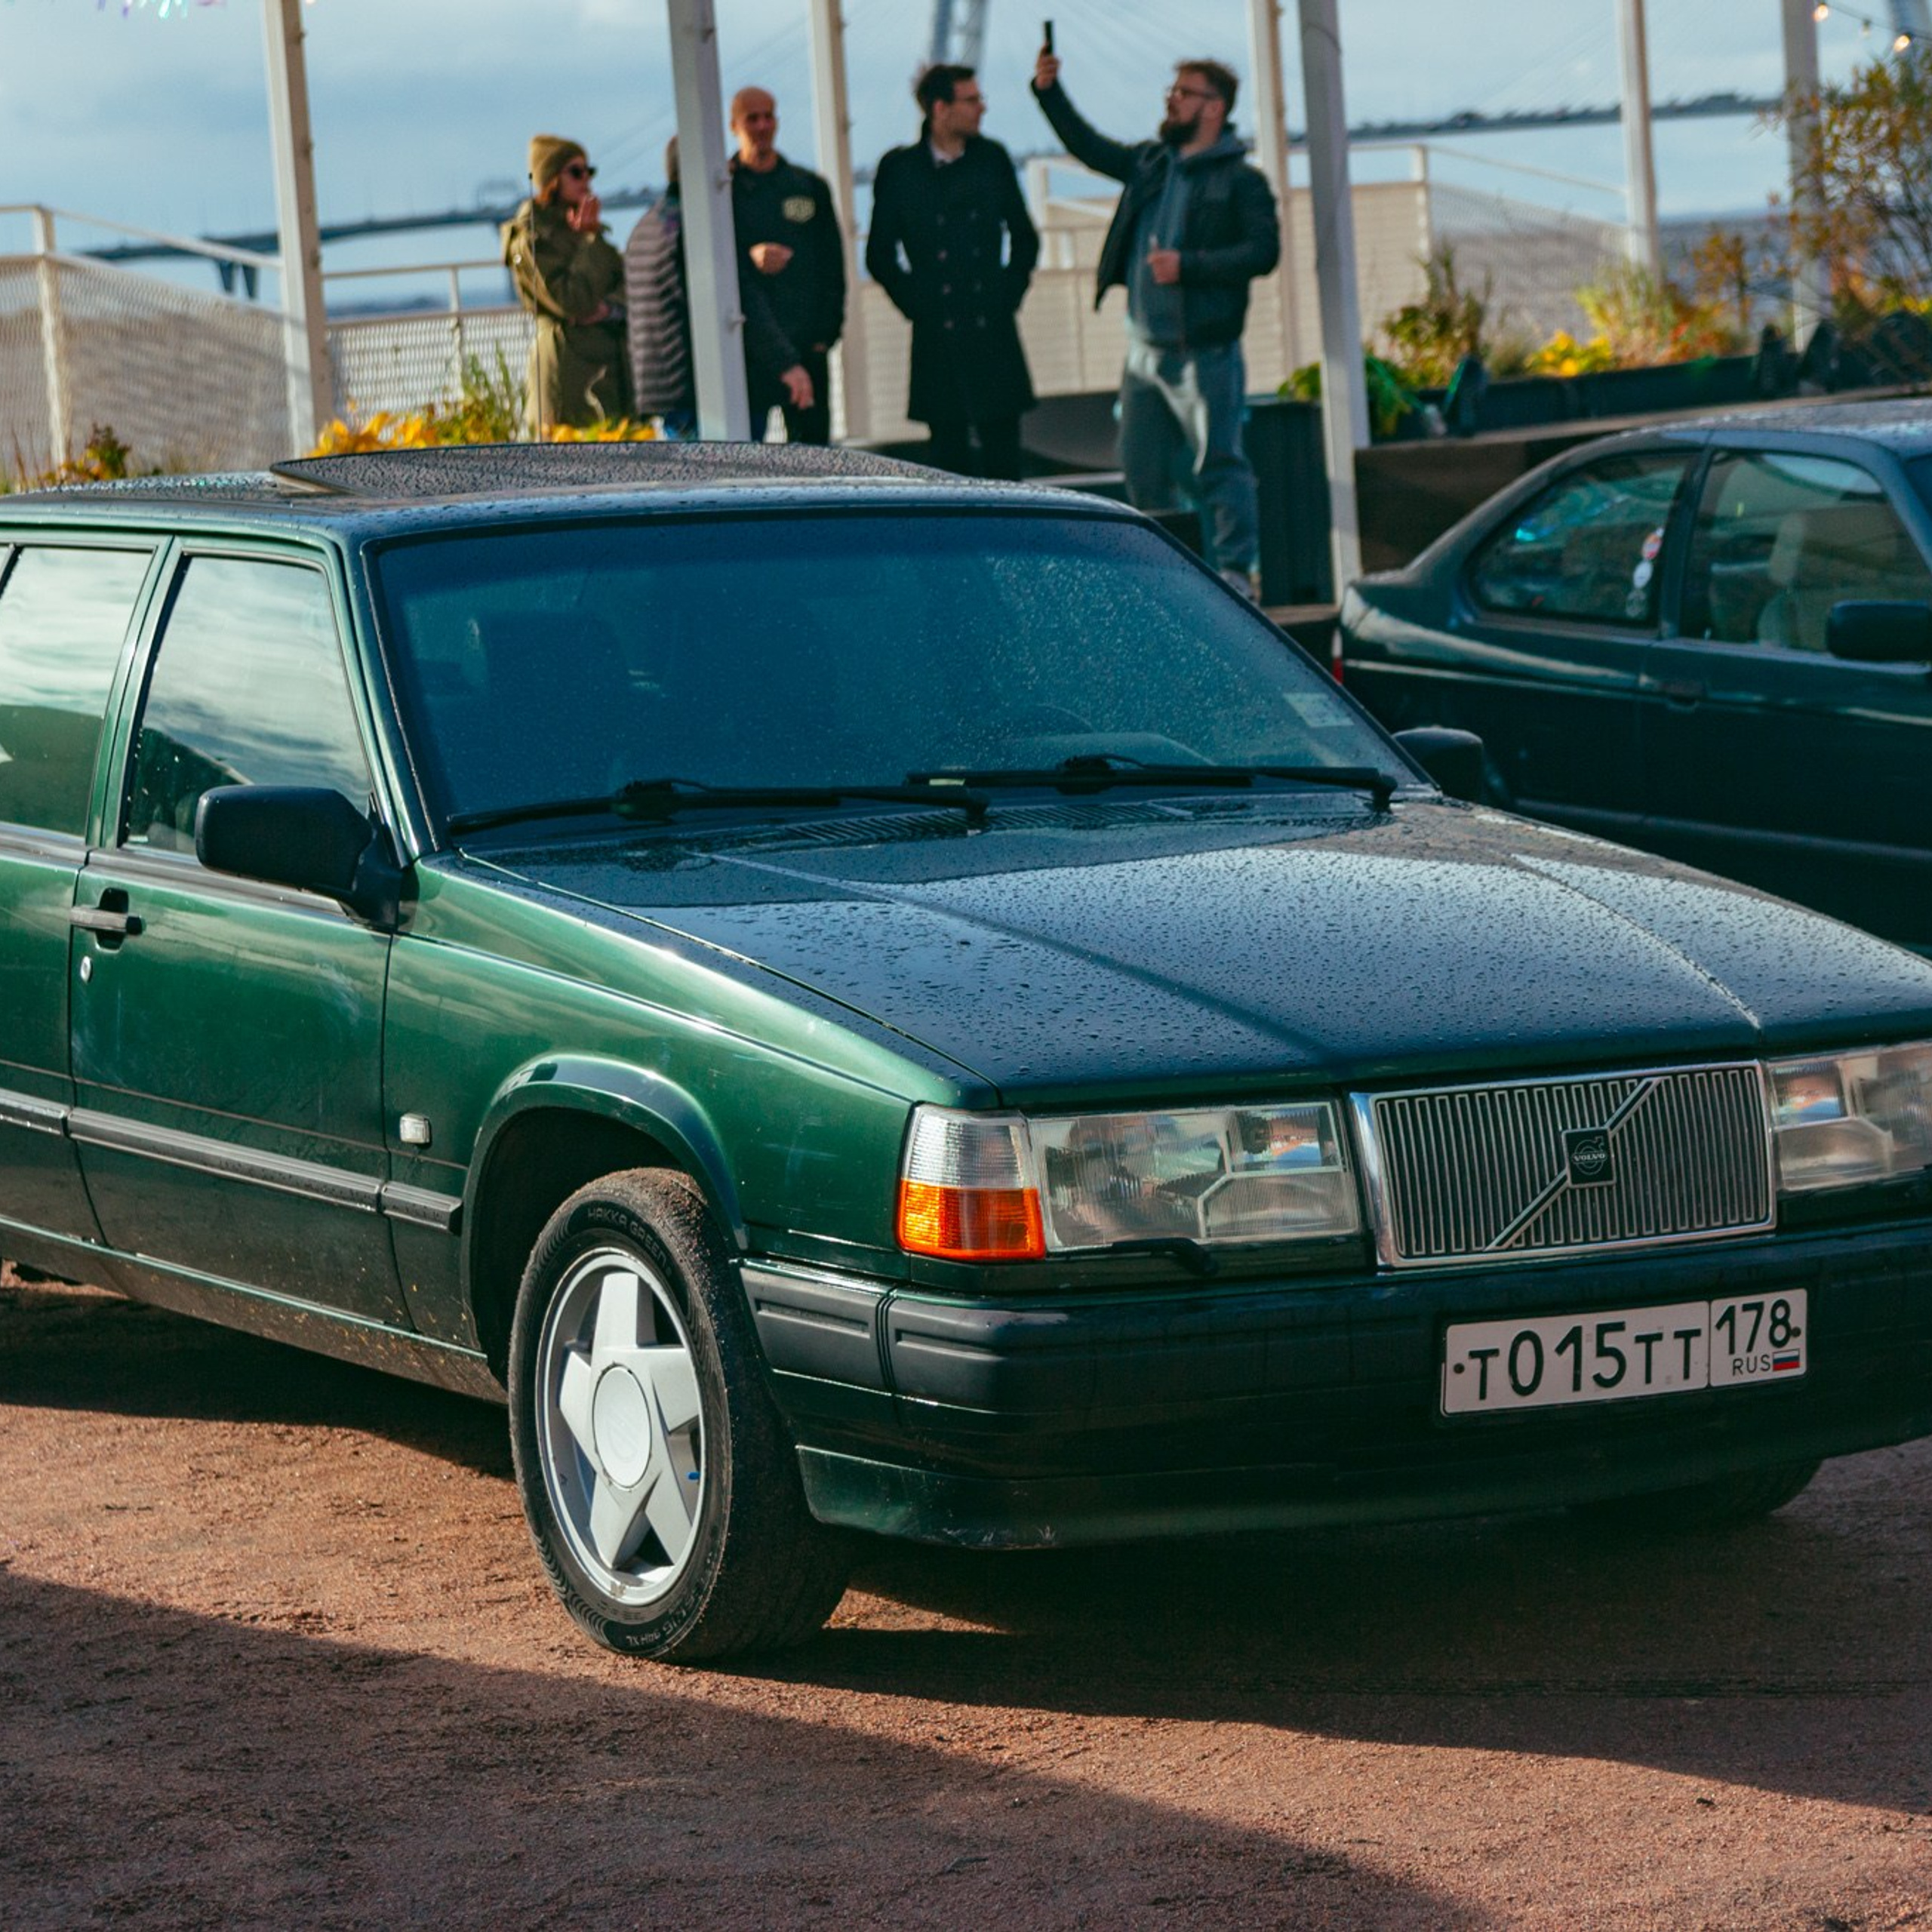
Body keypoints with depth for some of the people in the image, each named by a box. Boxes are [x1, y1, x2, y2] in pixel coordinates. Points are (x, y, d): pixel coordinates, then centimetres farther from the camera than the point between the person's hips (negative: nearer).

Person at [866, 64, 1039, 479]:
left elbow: (1024, 237, 16)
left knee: (1002, 445, 1)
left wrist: (1009, 292, 6)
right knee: (949, 448, 1)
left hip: (995, 332, 2)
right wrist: (916, 304, -2)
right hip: (937, 335, -2)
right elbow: (880, 254, 6)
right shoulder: (899, 169, 0)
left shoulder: (992, 159, 7)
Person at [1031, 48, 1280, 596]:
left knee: (1217, 464, -8)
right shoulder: (1150, 163, 14)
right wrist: (1049, 93, 15)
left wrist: (1187, 266, -19)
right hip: (1145, 351, 7)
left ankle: (1238, 574, -4)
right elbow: (1090, 147, 25)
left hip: (1204, 351, -7)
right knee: (1142, 467, 10)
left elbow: (1263, 252, -14)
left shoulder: (1241, 181, -6)